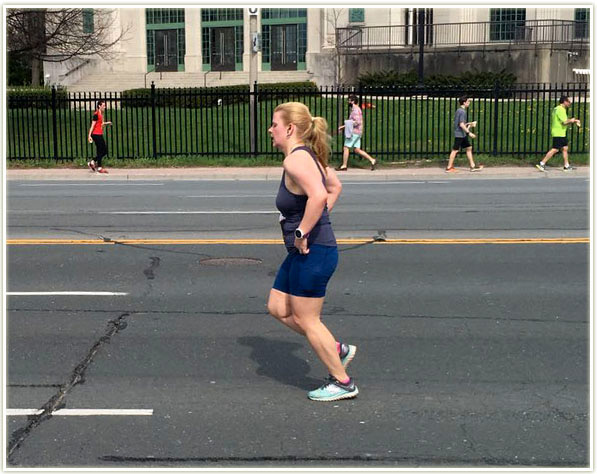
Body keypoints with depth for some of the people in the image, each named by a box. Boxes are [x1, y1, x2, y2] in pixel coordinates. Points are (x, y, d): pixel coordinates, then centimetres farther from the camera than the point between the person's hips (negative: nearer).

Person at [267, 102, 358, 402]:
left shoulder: (296, 159, -20)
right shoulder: (308, 156, 11)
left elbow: (318, 196, -37)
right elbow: (335, 187, 24)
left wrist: (302, 232, -27)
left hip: (313, 253, -10)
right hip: (304, 253, 10)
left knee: (306, 320, 3)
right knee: (278, 308, 18)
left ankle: (342, 382, 18)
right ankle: (336, 349, 26)